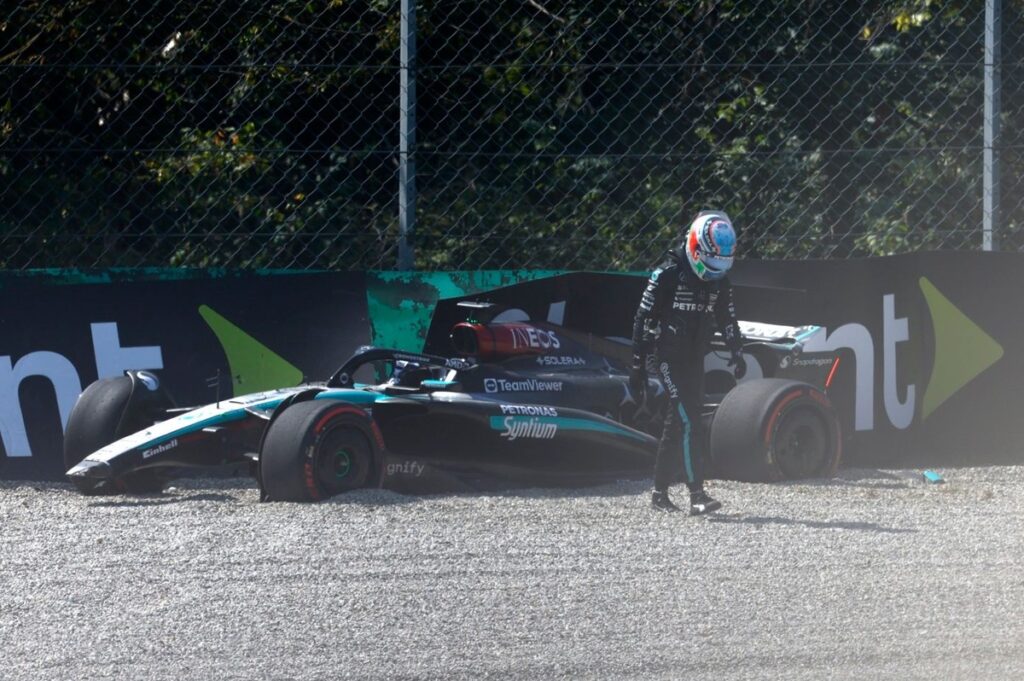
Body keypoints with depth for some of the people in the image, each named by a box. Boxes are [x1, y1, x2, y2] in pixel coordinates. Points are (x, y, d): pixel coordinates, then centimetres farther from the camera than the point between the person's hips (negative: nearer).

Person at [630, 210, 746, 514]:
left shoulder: (720, 281, 7)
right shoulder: (668, 275, -13)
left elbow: (727, 318, 18)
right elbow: (644, 318, -9)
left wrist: (737, 352, 0)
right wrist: (637, 367, -9)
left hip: (695, 360, 7)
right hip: (669, 359, -7)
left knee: (676, 425, 12)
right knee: (689, 423, -16)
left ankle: (660, 492, 21)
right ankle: (697, 495, -21)